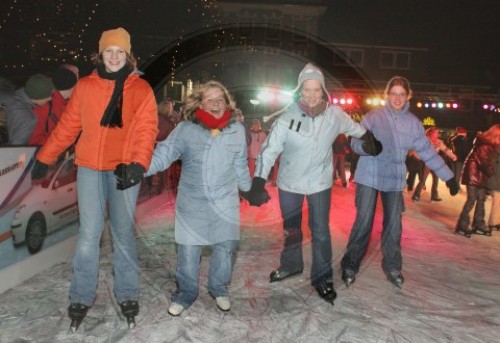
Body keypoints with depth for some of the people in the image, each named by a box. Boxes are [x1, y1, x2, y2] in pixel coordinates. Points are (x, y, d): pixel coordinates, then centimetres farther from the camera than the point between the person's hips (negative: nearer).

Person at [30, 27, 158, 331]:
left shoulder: (141, 89, 2)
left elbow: (147, 129, -7)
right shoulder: (85, 86, 8)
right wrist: (44, 158, 13)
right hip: (90, 169, 1)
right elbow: (67, 126, 12)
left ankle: (128, 296, 21)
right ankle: (81, 298, 18)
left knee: (123, 234, 8)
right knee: (89, 235, 3)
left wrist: (139, 164, -21)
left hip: (124, 169, -1)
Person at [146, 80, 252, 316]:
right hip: (192, 203, -1)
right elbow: (163, 154, -12)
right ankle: (185, 292, 30)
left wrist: (250, 189, 21)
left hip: (225, 203, 2)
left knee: (225, 248, 9)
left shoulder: (237, 130, 3)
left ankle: (219, 289, 35)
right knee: (187, 251, 6)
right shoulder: (185, 129, -5)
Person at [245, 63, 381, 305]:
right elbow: (269, 150, -22)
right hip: (289, 183, 0)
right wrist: (258, 182, -30)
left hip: (320, 182, 0)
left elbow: (355, 128, 8)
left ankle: (322, 278, 24)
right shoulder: (287, 118, -21)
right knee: (290, 229, 19)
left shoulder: (334, 114, -13)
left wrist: (370, 141, 20)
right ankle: (291, 265, 43)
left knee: (321, 232, 6)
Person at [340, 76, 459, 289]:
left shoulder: (413, 123, 2)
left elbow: (427, 151, 8)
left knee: (394, 225, 9)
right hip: (369, 177, -3)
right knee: (363, 222, -3)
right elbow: (355, 142, -10)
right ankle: (350, 264, 13)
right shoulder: (373, 116, -8)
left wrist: (448, 176, 7)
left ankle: (392, 267, 26)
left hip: (395, 180, 3)